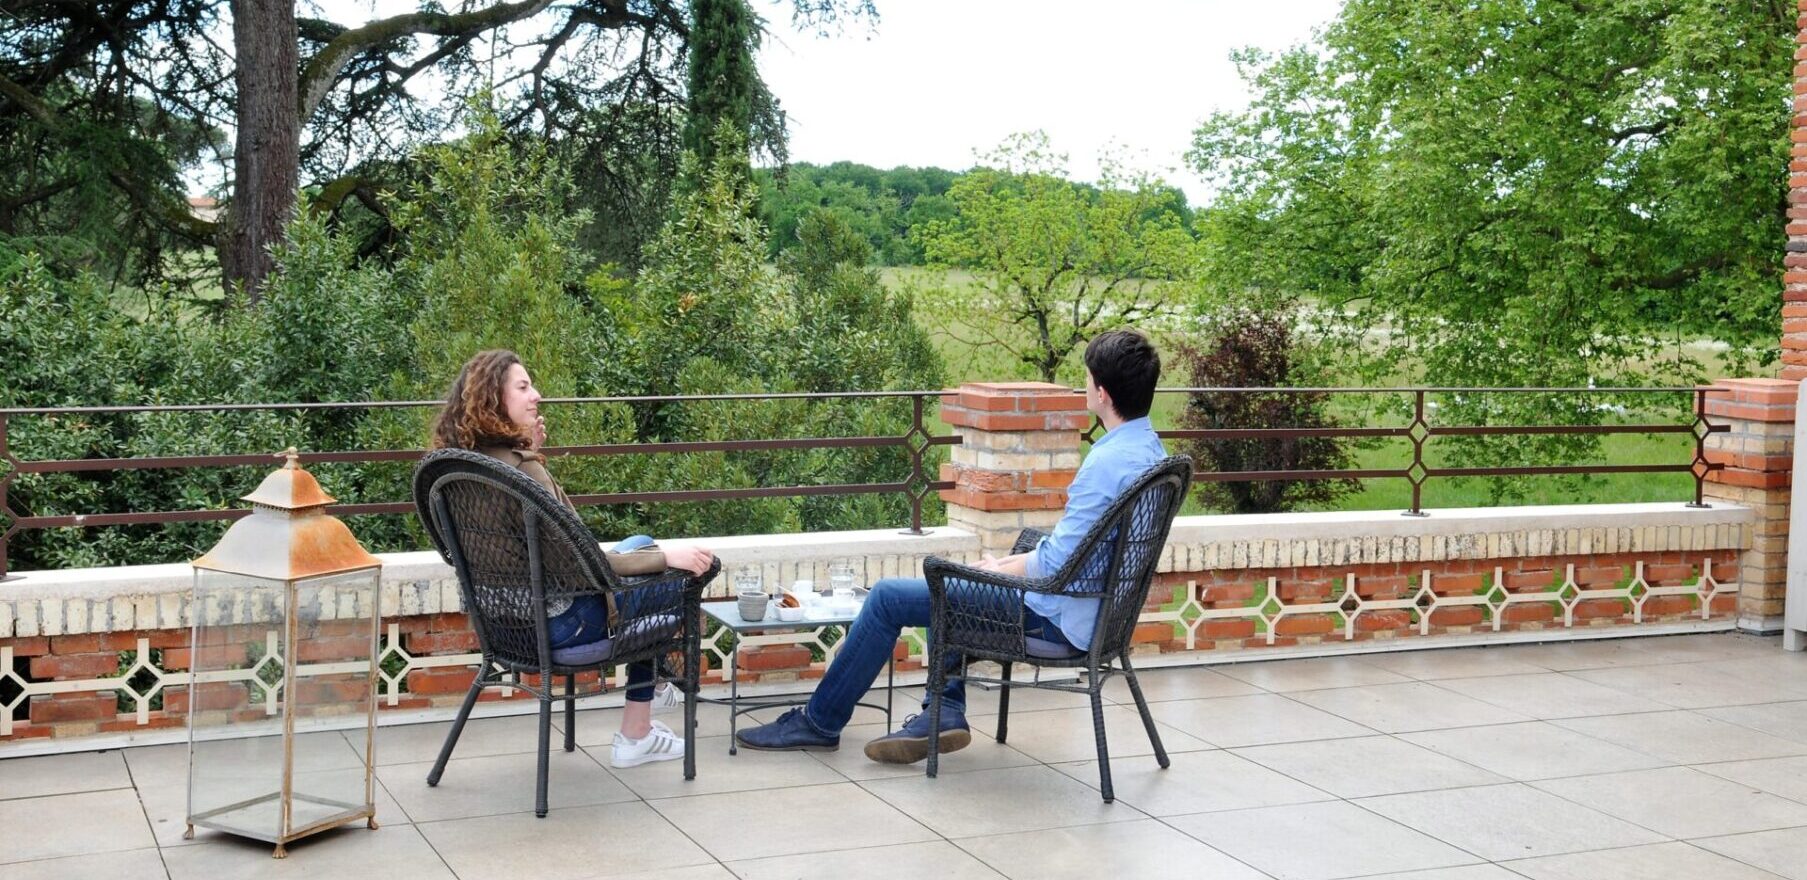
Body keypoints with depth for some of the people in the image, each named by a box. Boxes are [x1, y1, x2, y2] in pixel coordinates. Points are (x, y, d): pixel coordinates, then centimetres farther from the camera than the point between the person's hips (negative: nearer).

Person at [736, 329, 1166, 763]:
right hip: (1092, 604, 10)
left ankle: (818, 722, 12)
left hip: (1057, 614, -10)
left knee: (888, 597, -2)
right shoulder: (1147, 448, 6)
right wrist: (1012, 562, 9)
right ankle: (945, 711, 19)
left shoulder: (1107, 463, -26)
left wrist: (999, 571, -6)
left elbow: (1056, 565, -25)